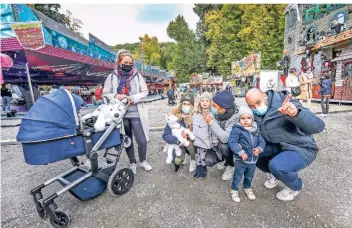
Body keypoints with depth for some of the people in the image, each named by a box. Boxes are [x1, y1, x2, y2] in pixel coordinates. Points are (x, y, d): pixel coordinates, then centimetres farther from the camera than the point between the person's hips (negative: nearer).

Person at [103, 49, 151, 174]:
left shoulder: (137, 75, 1)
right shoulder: (112, 77, 1)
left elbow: (144, 92, -1)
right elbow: (105, 94, 5)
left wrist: (131, 98, -15)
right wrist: (116, 97, -16)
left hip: (136, 114, 0)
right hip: (121, 114, 1)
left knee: (142, 141, 4)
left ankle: (143, 160, 33)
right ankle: (132, 163, 36)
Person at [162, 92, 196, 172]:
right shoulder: (174, 116, -19)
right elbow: (166, 135, -19)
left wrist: (189, 135, -28)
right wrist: (178, 140, -34)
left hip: (192, 142, 1)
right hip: (178, 144, -1)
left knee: (189, 142, -28)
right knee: (177, 161, -17)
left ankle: (193, 161, 1)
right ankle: (179, 159, 19)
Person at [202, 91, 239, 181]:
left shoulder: (235, 117, -31)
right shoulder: (215, 112, -18)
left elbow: (226, 138, -42)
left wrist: (211, 122, -42)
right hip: (217, 141, 5)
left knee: (224, 146, -34)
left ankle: (230, 166, -2)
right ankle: (227, 161, 21)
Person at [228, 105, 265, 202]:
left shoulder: (256, 130, 3)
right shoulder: (237, 129, -17)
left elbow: (261, 141, 8)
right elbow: (232, 142, -23)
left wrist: (259, 148, -13)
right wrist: (241, 152, -27)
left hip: (253, 160, 5)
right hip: (241, 160, -5)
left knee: (250, 176, 25)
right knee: (237, 176, 12)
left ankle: (248, 188, 51)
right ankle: (234, 190, 34)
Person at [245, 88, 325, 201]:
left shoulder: (283, 103, -26)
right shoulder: (256, 114, -6)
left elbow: (317, 126, -35)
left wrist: (296, 113, -55)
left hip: (302, 148, -6)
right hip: (277, 146, 6)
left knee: (276, 166, -30)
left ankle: (296, 187, 6)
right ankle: (276, 174, 19)